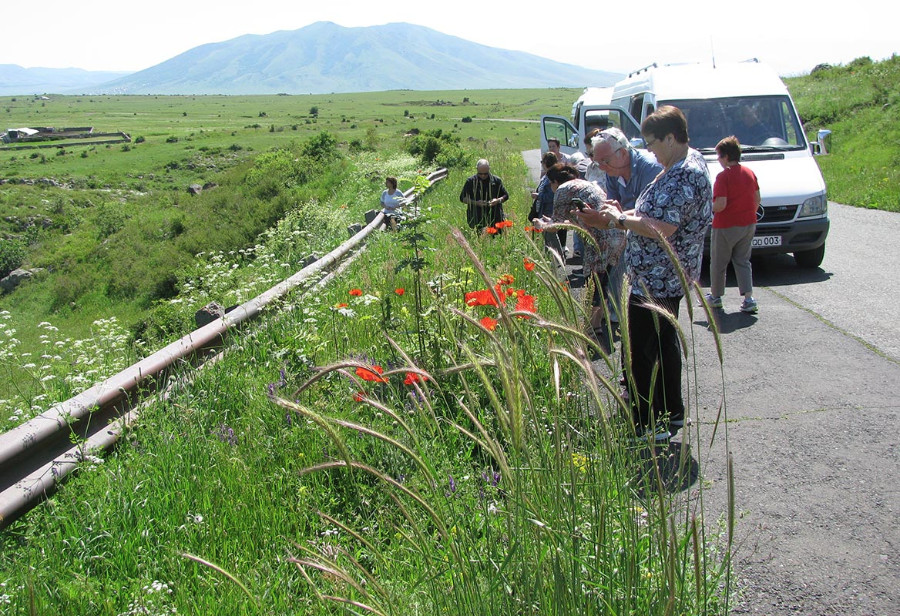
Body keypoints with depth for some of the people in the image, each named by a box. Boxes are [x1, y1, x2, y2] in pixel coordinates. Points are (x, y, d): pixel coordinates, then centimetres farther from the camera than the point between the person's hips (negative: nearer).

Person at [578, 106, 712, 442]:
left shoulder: (685, 177, -23)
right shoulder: (689, 162, 12)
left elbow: (662, 229, -29)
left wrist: (618, 220, -17)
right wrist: (624, 214, 8)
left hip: (655, 281, -11)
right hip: (667, 277, 11)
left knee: (639, 355, -4)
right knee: (664, 344, 20)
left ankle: (645, 426, 4)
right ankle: (671, 415, 34)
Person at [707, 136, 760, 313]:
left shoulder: (724, 176, -17)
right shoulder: (750, 173, 5)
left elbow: (721, 204, -24)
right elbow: (757, 199, 11)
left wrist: (709, 209, -5)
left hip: (726, 227, -7)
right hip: (748, 225, 7)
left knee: (718, 263, 11)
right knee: (743, 262, 13)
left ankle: (715, 297, 24)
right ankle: (749, 299, 1)